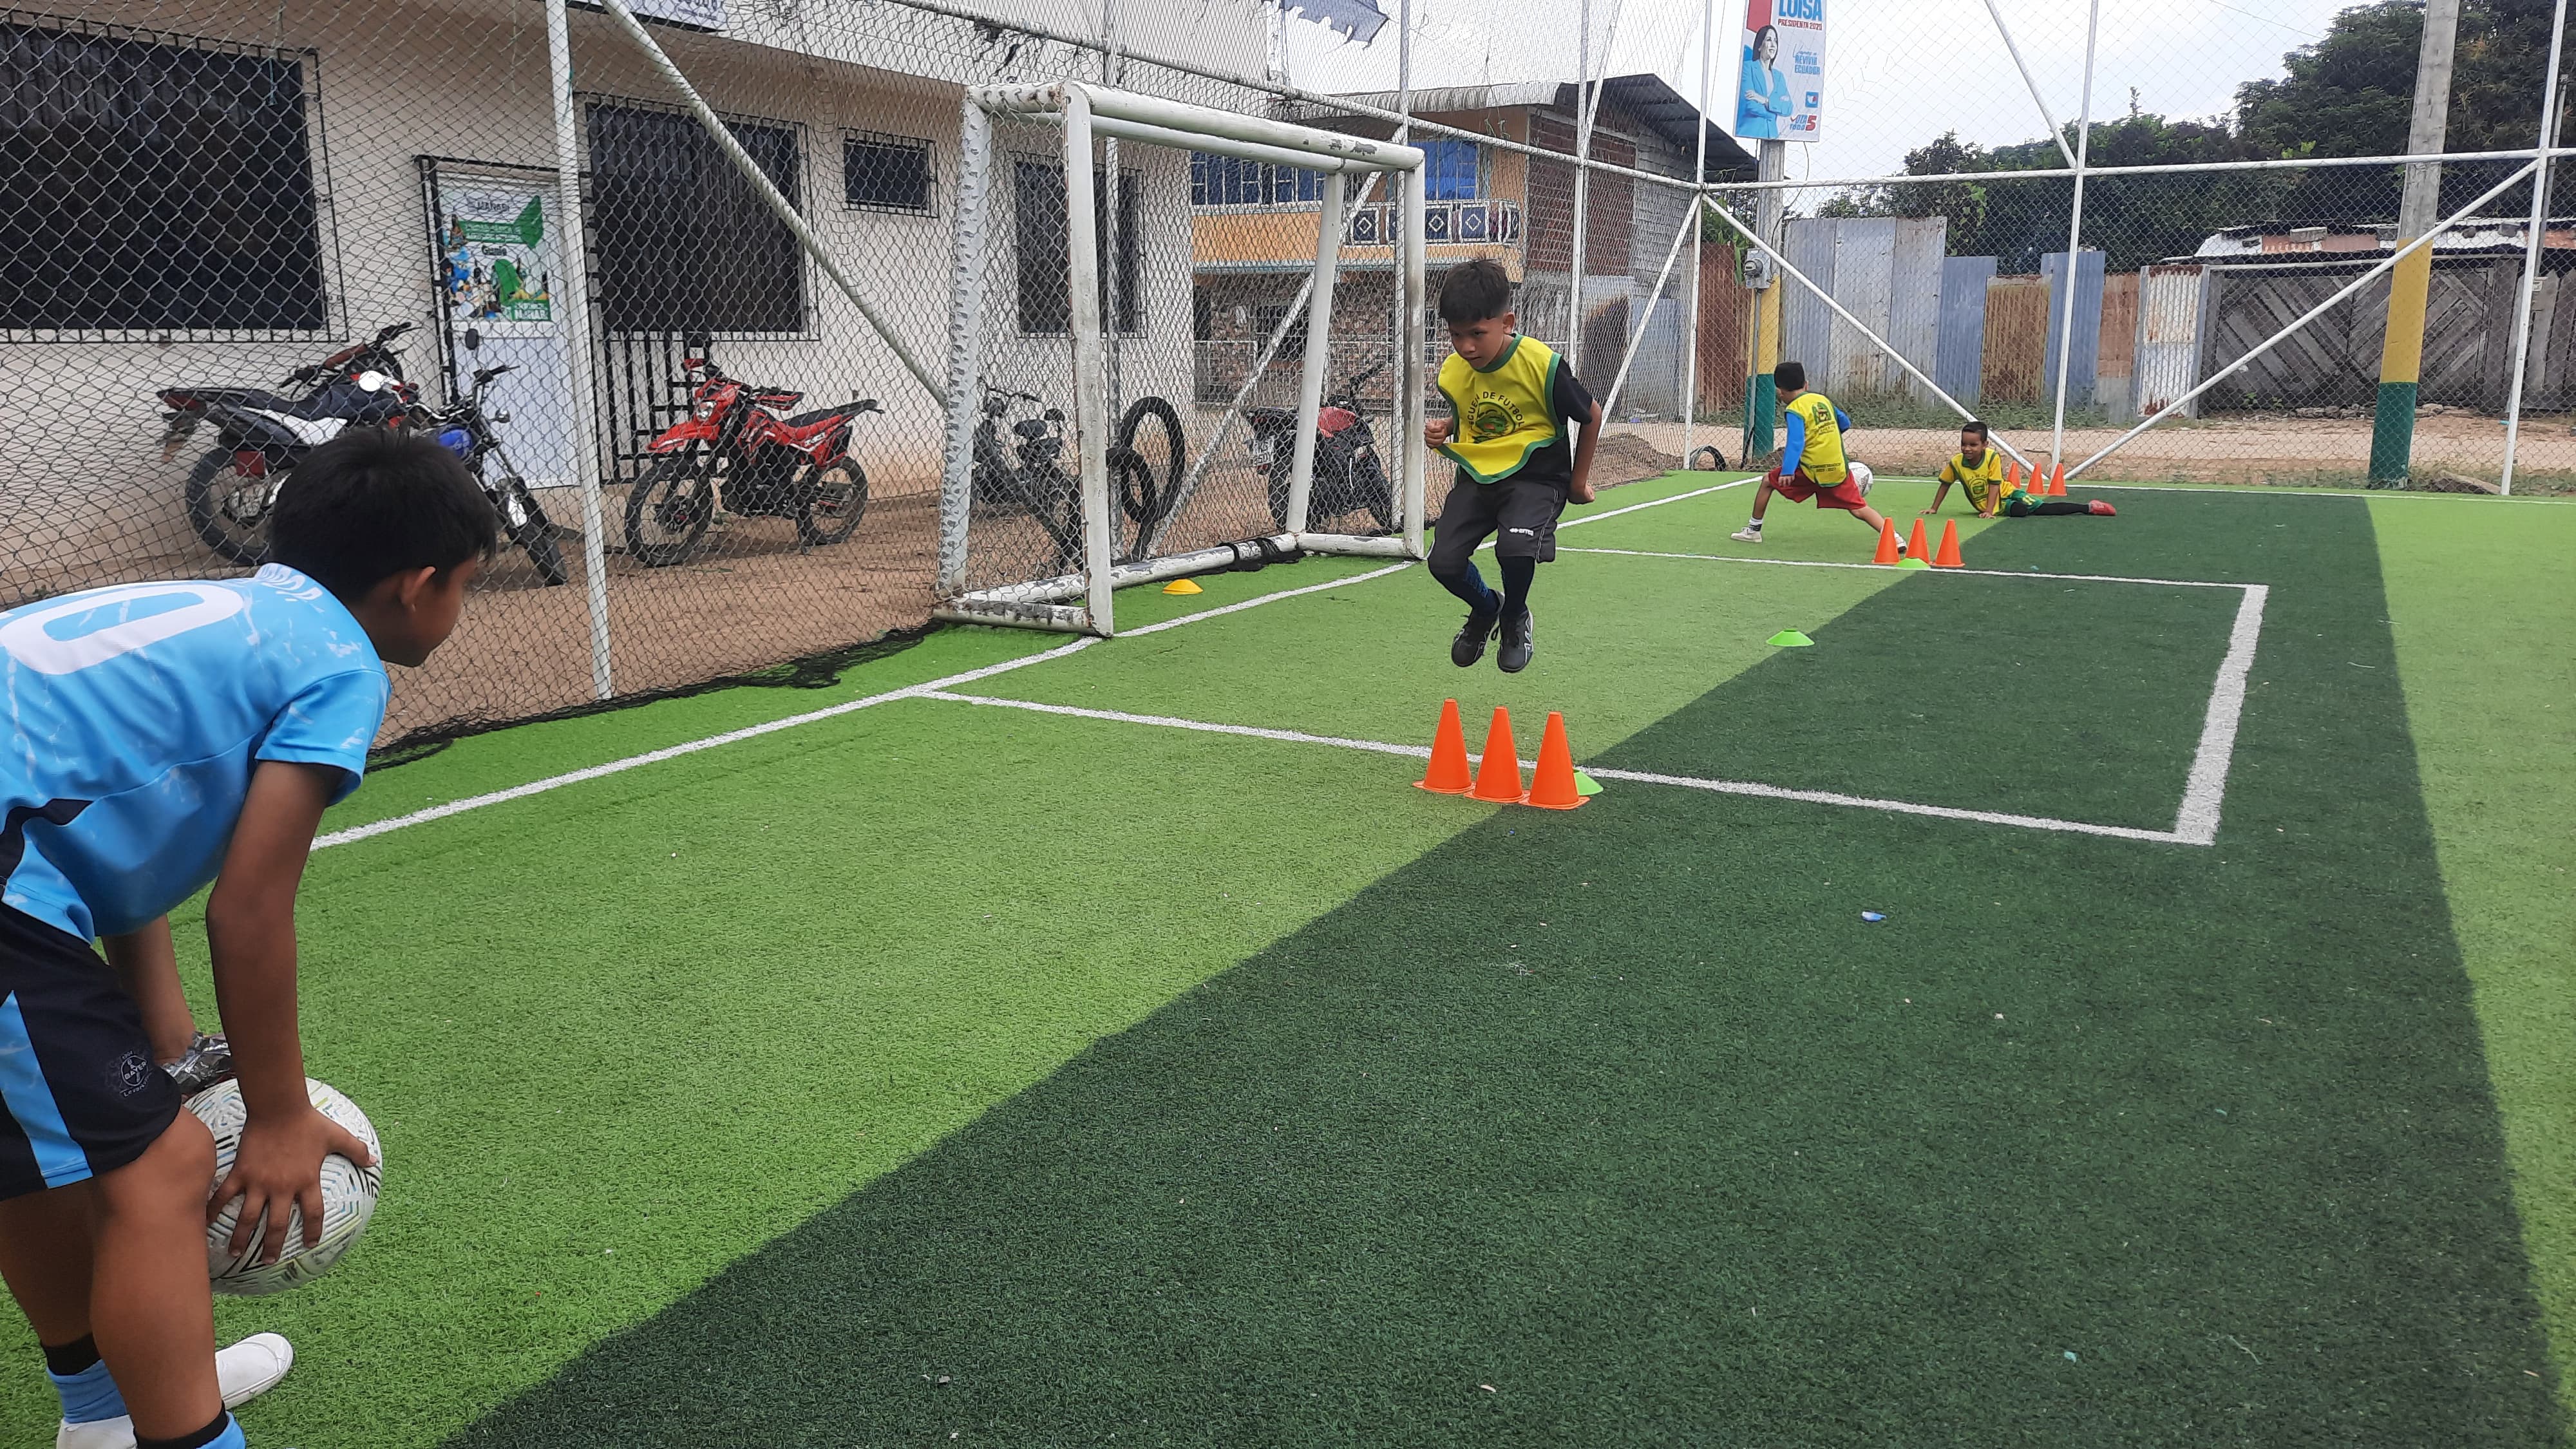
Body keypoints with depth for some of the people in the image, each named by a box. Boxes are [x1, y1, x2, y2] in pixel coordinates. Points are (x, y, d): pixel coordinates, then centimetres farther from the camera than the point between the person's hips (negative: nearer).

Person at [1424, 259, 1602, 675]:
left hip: (1536, 475, -4)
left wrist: (1579, 480, 4)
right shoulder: (1452, 371, -6)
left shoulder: (1543, 366, -20)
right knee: (1444, 562, -12)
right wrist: (1443, 430, -7)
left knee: (1516, 550, -31)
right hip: (1476, 473, 5)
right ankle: (1486, 607, 25)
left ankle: (1515, 617, 6)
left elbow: (1591, 416, -3)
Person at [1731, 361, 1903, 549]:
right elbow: (1845, 423, 21)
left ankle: (1754, 530, 21)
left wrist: (1787, 471, -30)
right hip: (1839, 469, 5)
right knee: (1860, 509, 3)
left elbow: (1796, 442, -22)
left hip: (1811, 470, -5)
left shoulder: (1794, 411, -9)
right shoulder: (1823, 399, 10)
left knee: (1769, 482, 16)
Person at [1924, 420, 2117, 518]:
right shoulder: (1956, 463, -18)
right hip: (2000, 506, 1)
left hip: (2006, 493, -1)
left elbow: (1994, 485, -19)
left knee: (2042, 508, -13)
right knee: (2018, 511, -28)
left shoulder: (1992, 457, -23)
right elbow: (1944, 485, -4)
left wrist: (1989, 511, -23)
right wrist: (1934, 509, -3)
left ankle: (2089, 508, 1)